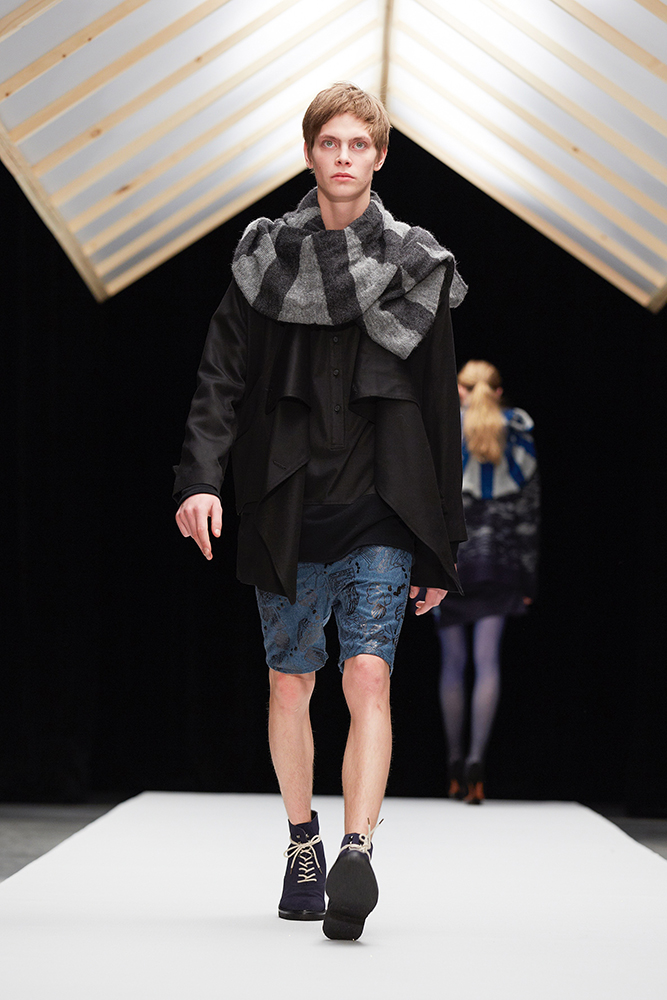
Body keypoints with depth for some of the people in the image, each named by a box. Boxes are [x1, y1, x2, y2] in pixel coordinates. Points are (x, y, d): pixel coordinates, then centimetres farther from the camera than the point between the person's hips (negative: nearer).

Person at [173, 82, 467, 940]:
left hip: (380, 514, -1)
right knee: (290, 681, 9)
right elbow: (222, 378, 0)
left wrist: (441, 547, 6)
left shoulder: (417, 271, 5)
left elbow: (441, 417, 8)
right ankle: (303, 843, 26)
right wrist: (201, 475, -18)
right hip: (286, 513, 1)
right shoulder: (265, 261, 6)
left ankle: (356, 851, -21)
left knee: (369, 678, -15)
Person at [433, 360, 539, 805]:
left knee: (453, 662, 8)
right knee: (488, 661, 0)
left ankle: (455, 764, 15)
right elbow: (530, 505, 6)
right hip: (501, 556, 1)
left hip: (451, 555, -1)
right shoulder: (518, 430, 5)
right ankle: (476, 759, -12)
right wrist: (528, 575, 10)